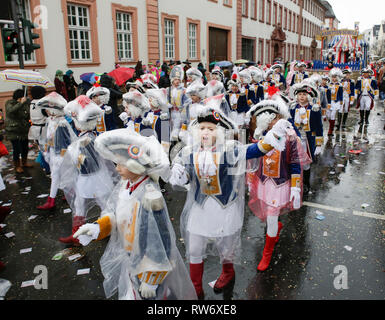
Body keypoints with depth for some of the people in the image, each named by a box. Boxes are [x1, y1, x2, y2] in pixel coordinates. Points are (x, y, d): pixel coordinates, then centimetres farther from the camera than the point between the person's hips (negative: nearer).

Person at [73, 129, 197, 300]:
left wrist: (150, 281, -18)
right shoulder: (125, 184, -8)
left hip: (147, 265, -7)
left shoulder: (150, 198, -33)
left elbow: (159, 245, -27)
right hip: (129, 261, 7)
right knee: (129, 295, 26)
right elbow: (113, 214, 6)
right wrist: (97, 227, -14)